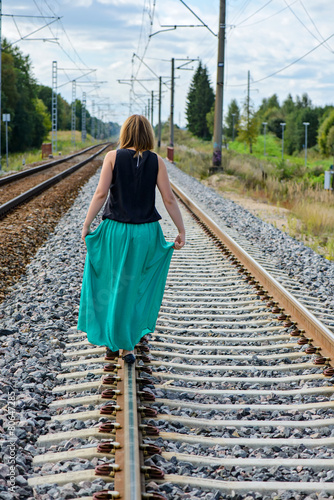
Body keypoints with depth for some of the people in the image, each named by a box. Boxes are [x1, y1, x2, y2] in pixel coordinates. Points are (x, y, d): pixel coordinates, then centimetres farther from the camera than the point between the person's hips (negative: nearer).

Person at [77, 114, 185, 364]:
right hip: (146, 232, 1)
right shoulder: (156, 161, -2)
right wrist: (182, 230, -1)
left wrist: (86, 224, -4)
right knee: (137, 287, 17)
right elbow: (169, 199, -6)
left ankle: (111, 338, 20)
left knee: (114, 285, 16)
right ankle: (126, 344, 21)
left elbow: (101, 194, -11)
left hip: (116, 231, -1)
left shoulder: (113, 157, -5)